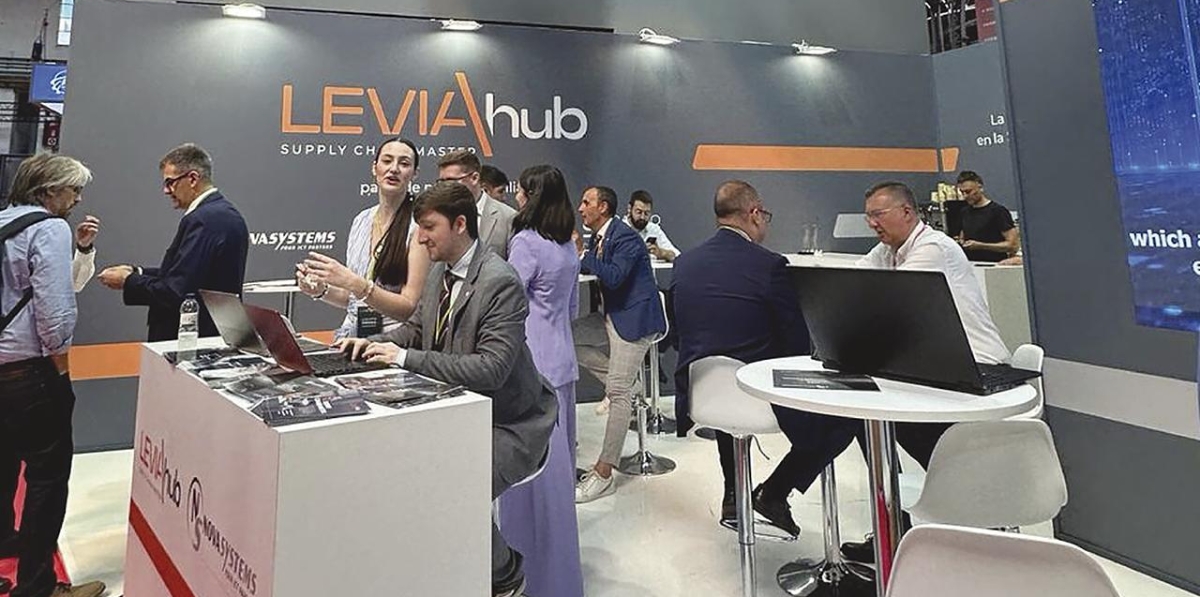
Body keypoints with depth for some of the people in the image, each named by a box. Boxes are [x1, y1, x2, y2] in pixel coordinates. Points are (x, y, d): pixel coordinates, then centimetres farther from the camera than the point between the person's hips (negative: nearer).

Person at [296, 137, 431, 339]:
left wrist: (353, 282, -21)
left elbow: (411, 308, -12)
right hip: (351, 338, 4)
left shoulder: (419, 226, -8)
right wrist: (322, 290, 0)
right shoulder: (362, 220, 10)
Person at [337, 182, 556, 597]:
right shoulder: (440, 272, 5)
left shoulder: (501, 282, -22)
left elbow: (491, 369, -29)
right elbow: (416, 329, 17)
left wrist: (405, 357, -27)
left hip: (508, 422, -8)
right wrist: (373, 343, -4)